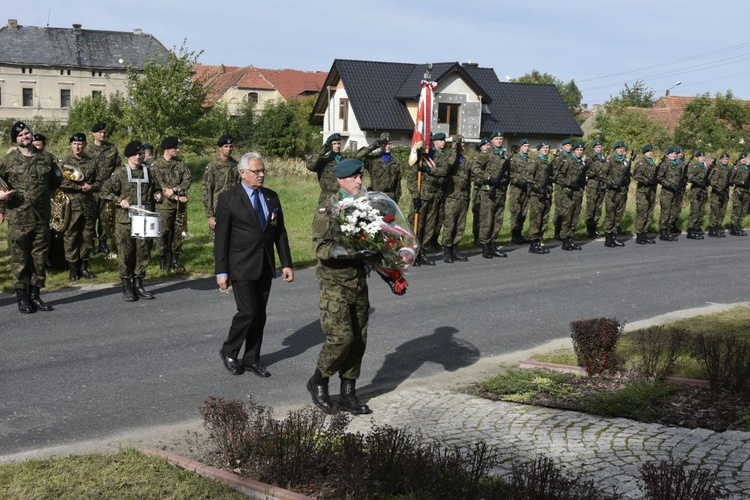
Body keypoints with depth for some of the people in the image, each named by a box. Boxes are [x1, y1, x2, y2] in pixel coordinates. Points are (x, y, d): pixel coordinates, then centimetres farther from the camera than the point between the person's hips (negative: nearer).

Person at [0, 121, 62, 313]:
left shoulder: (46, 159, 7)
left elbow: (56, 181, 20)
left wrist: (44, 196, 12)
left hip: (42, 217, 3)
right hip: (18, 218, -3)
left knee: (40, 257, 8)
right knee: (19, 259, 0)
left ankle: (35, 294, 19)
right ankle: (22, 297, 7)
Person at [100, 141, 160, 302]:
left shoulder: (148, 171, 10)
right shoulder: (120, 173, -1)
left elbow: (154, 188, 24)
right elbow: (105, 191, 1)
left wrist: (157, 195, 2)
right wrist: (120, 200, -12)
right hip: (124, 220, -3)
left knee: (143, 252, 6)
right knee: (126, 254, 0)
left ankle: (138, 284, 17)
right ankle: (126, 287, 9)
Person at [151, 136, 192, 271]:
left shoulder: (180, 164, 10)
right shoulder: (156, 166, -4)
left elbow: (188, 179, -2)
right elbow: (160, 186, -12)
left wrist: (175, 189, -17)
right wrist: (177, 197, -18)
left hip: (180, 205, 5)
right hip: (165, 204, -5)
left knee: (178, 233, 7)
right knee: (164, 233, -1)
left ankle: (175, 261, 16)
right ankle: (163, 262, 10)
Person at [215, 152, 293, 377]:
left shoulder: (271, 197, 8)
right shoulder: (228, 198, -7)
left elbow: (280, 232, 12)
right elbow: (221, 237, -8)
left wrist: (286, 264, 7)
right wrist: (221, 272, -11)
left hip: (265, 266, 5)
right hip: (241, 266, -5)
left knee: (260, 314, 8)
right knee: (248, 311, -10)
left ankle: (251, 359, 22)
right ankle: (229, 352, 14)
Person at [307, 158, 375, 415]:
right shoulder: (328, 209, -9)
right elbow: (321, 248, -19)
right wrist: (352, 251, -29)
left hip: (359, 283, 6)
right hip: (335, 284, -6)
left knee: (358, 340, 7)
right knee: (341, 336, -14)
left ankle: (348, 395, 19)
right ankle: (318, 381, 11)